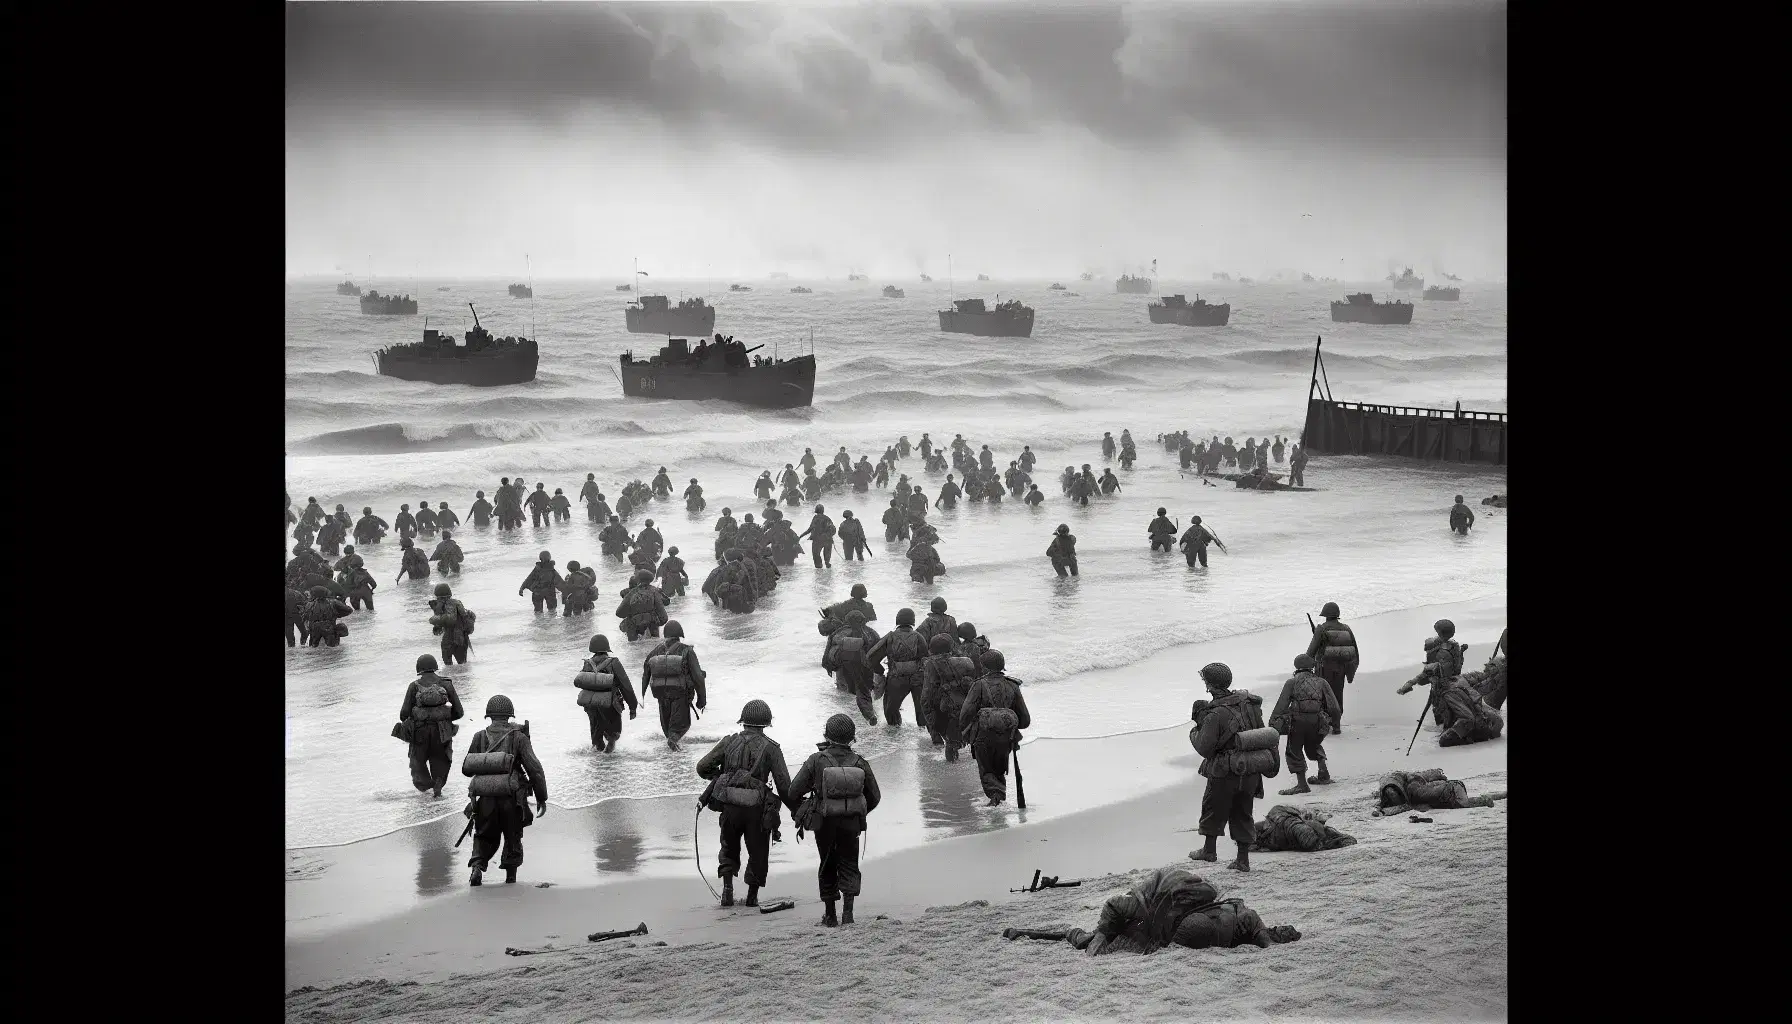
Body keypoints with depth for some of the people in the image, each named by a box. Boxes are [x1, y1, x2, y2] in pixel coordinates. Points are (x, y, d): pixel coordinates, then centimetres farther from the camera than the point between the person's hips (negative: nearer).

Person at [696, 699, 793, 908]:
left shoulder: (729, 742, 6)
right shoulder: (770, 748, -2)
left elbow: (702, 767, 7)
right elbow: (784, 785, -5)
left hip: (729, 805, 2)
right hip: (756, 809, -2)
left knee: (729, 847, 23)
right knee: (758, 852, 16)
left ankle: (727, 887, 9)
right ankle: (752, 895, 19)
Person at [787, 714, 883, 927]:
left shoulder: (817, 761, -10)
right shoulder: (860, 763, -3)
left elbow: (793, 791, -9)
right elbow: (874, 797, 8)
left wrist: (798, 813, 10)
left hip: (824, 823, -1)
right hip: (852, 823, 1)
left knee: (828, 867, 15)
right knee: (849, 865, 11)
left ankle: (830, 915, 19)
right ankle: (848, 910, -7)